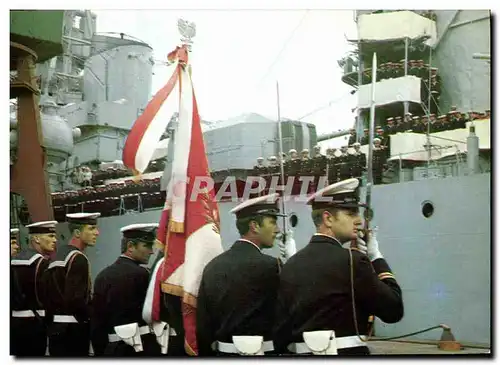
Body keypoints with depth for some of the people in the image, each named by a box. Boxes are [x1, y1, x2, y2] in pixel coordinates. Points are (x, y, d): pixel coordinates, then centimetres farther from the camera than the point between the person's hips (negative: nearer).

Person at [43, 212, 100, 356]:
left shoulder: (59, 254, 14)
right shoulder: (78, 259, -15)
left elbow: (50, 294, 15)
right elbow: (76, 299, -22)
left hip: (57, 328, 9)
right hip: (73, 329, -9)